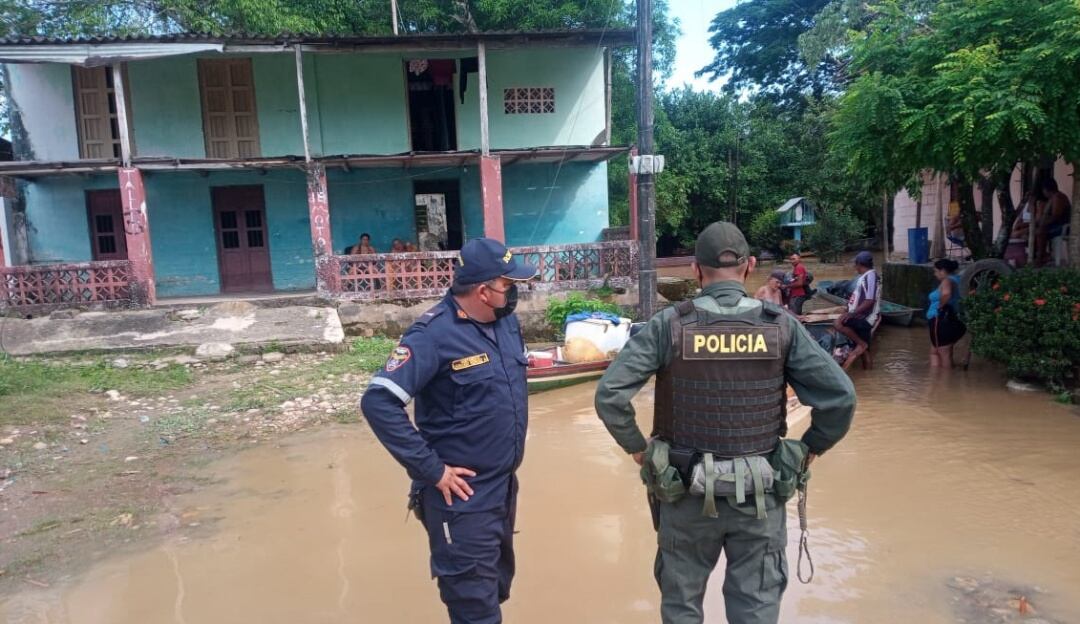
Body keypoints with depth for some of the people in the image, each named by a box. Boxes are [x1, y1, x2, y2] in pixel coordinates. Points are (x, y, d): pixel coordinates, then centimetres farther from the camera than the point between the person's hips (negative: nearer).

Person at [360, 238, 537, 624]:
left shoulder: (506, 321, 2)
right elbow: (378, 403, -27)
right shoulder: (435, 334, -22)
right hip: (462, 496, -7)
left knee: (498, 584, 24)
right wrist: (432, 470, -24)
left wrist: (508, 453, 12)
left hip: (506, 486, 8)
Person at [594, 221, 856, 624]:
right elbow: (840, 397, -8)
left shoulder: (669, 325, -11)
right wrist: (810, 448, 7)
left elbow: (609, 395, -15)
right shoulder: (781, 326, -7)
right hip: (760, 494, 1)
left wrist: (637, 447, 0)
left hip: (688, 491, -1)